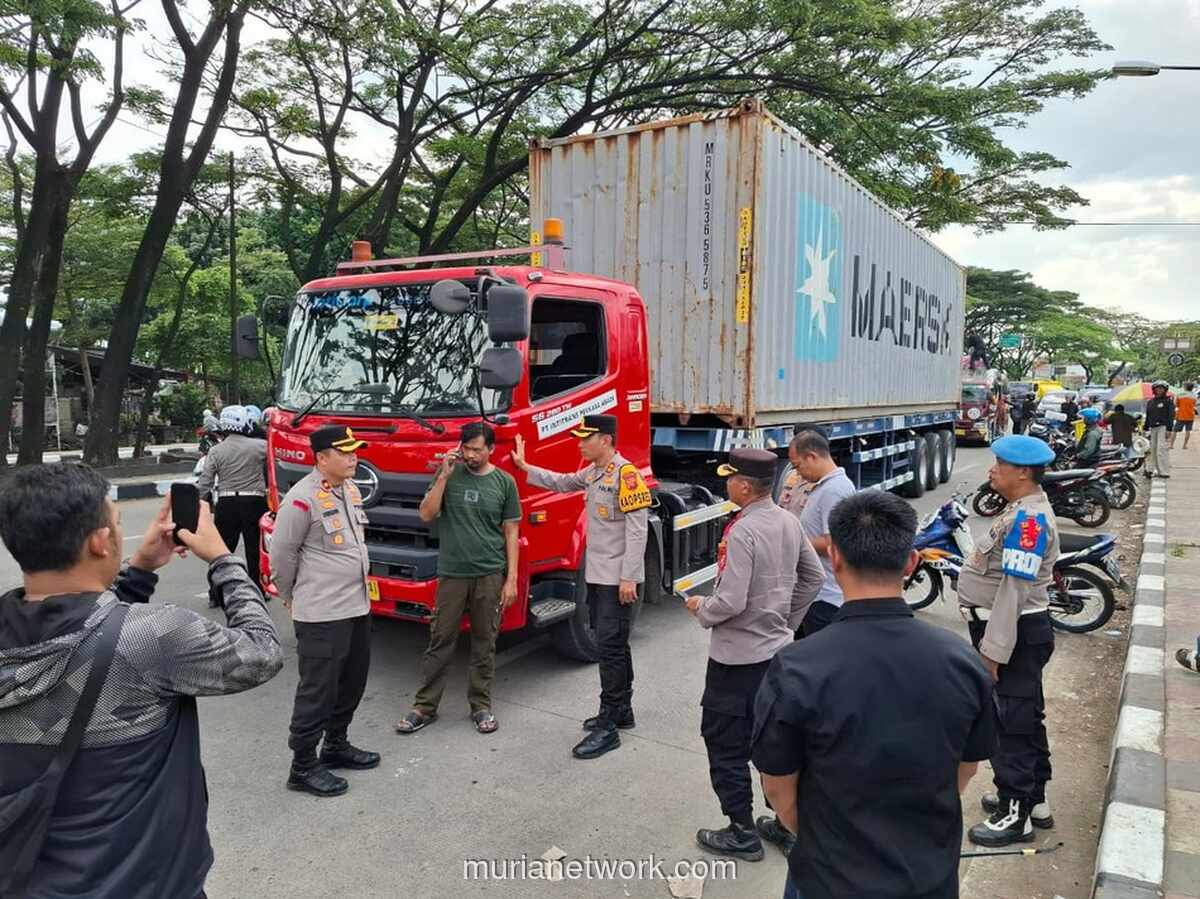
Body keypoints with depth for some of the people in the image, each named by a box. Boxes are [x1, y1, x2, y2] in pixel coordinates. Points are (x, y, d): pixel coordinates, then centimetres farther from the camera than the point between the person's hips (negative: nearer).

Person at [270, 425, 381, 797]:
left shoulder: (351, 489, 8)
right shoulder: (303, 498, -18)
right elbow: (281, 553, -11)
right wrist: (292, 597, 2)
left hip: (357, 606, 9)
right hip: (322, 613, -9)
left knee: (352, 681, 19)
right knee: (318, 689, 1)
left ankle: (336, 745, 36)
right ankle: (303, 767, 15)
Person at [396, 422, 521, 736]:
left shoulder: (504, 482, 1)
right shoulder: (449, 474, 2)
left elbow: (511, 532, 3)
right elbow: (426, 514, -5)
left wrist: (511, 579, -1)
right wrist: (443, 477, -13)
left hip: (490, 575, 0)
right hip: (452, 574, 0)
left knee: (484, 642, 9)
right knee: (440, 641, 6)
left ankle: (481, 705, 22)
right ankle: (425, 706, 18)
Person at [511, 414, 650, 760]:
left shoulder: (626, 473, -17)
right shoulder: (592, 473, 10)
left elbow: (637, 529, -20)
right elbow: (562, 483, 27)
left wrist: (628, 577, -21)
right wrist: (525, 467, 24)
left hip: (618, 578, -9)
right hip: (597, 575, 9)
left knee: (611, 647, -5)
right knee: (612, 644, 17)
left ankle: (607, 728, 2)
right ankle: (622, 710, 30)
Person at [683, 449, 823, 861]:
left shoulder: (741, 532, -24)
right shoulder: (790, 522, 1)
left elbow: (730, 602, -26)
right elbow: (814, 577, 12)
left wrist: (700, 608, -6)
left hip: (737, 656, -8)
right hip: (778, 649, 8)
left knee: (726, 744, 7)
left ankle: (742, 834, 17)